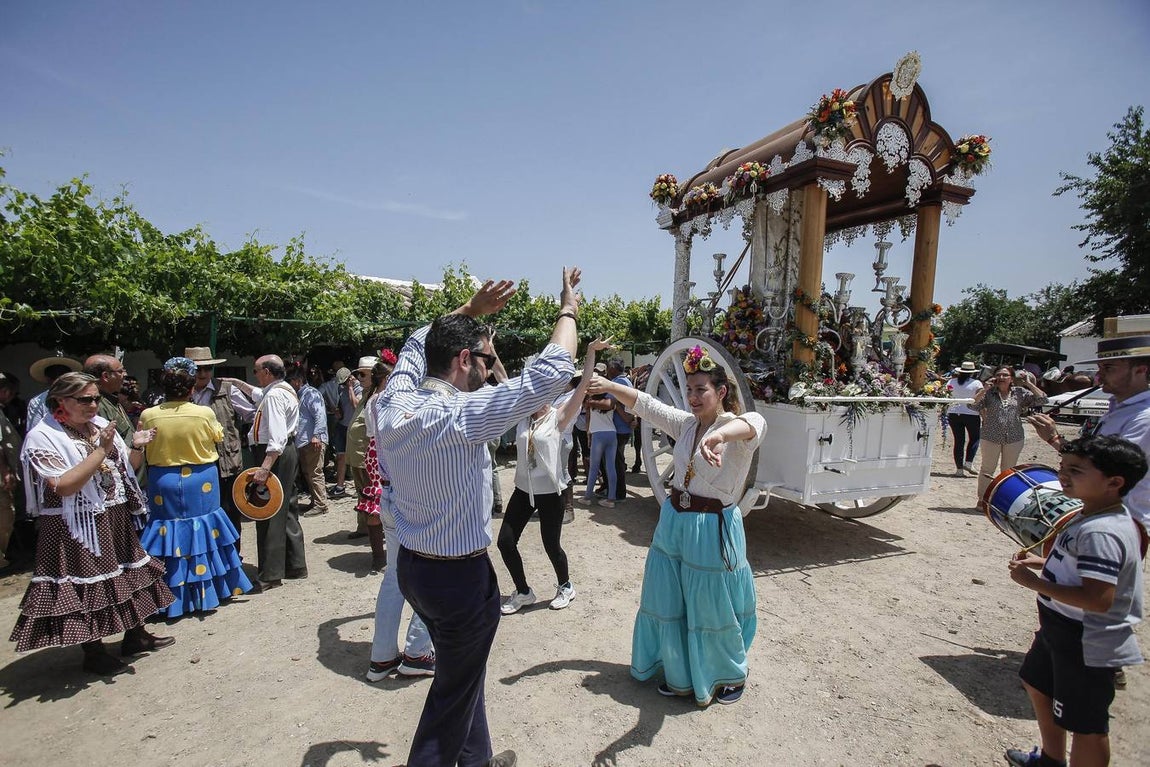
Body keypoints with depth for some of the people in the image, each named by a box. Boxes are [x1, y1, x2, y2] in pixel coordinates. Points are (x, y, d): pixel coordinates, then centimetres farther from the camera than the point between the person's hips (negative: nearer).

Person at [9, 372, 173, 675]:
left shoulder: (100, 426, 5)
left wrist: (136, 447, -8)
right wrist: (101, 450, -26)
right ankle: (94, 653, 20)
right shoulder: (42, 437, -12)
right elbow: (63, 486, -22)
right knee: (84, 585, 4)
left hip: (114, 519, 7)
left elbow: (128, 468, 12)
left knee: (127, 575, 15)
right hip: (75, 527, -6)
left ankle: (136, 635, 31)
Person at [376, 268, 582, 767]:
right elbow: (551, 372, -25)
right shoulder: (462, 415, -28)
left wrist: (471, 310, 13)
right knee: (454, 690, 15)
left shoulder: (394, 404, -7)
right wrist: (568, 310, -10)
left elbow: (417, 344, 14)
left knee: (463, 670, 28)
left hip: (411, 566, 8)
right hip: (461, 576, -8)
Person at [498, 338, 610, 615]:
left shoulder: (558, 418, -8)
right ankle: (523, 592, 26)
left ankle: (565, 586, 36)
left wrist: (591, 352, -26)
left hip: (550, 491, -4)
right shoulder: (521, 417, 2)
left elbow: (583, 386, -18)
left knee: (551, 545, 6)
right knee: (505, 541, 3)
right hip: (523, 489, 5)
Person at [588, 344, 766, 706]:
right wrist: (609, 386, -12)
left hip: (713, 529, -6)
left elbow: (754, 424, -40)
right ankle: (680, 675, 40)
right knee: (669, 604, 17)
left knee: (713, 609, 11)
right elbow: (645, 404, 2)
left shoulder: (736, 431, -17)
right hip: (673, 522, 6)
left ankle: (731, 675, 40)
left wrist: (720, 434, -63)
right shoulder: (685, 424, 2)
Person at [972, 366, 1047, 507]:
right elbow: (973, 404, -16)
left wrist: (1029, 383, -4)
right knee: (988, 470, 6)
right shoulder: (989, 393, -3)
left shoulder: (1020, 393, 4)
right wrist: (986, 388, -16)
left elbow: (1041, 399, -2)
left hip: (1014, 439, 2)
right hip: (990, 437, -2)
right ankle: (982, 499, 14)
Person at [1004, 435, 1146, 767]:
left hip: (1088, 647, -11)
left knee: (1086, 725, 7)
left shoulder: (1100, 533, -30)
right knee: (1037, 682, 28)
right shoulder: (1095, 516, 2)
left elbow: (1098, 599, -35)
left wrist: (1033, 582, -27)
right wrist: (1043, 563, 3)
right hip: (1063, 632, 11)